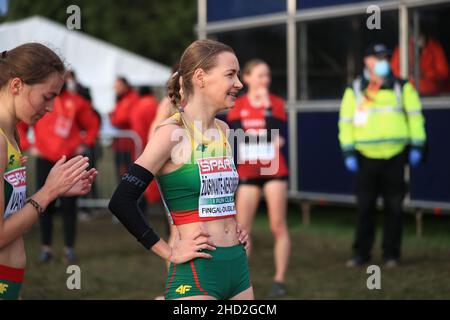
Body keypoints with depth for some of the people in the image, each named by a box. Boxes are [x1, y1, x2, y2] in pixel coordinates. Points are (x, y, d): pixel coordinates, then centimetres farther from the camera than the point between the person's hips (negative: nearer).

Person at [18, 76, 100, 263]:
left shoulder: (75, 102, 0)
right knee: (45, 204, 4)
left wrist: (85, 144, 0)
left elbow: (92, 124, 9)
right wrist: (28, 146, -1)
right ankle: (46, 248, 12)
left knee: (69, 204, 2)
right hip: (45, 161, 0)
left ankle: (69, 248, 9)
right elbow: (18, 125, 6)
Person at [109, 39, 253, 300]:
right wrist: (169, 252, -12)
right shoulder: (173, 133, -11)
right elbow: (122, 202, -15)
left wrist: (236, 227, 10)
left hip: (238, 265, 7)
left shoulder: (223, 131, 10)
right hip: (196, 272, -7)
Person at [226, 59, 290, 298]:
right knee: (242, 227, 1)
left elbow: (276, 132, -15)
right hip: (248, 172, 1)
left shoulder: (276, 102, 1)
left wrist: (267, 105, -17)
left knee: (278, 226, -3)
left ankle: (279, 281, 3)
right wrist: (265, 139, -17)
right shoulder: (238, 105, 4)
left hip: (274, 171, -1)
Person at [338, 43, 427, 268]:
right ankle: (361, 253, 12)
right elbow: (346, 122, 5)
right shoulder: (354, 90, 6)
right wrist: (348, 153, -1)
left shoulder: (402, 87, 6)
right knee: (365, 207, 3)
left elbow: (415, 116, 6)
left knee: (394, 208, 4)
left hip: (395, 156, 0)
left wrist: (417, 147, -1)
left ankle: (391, 254, 12)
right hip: (366, 157, 0)